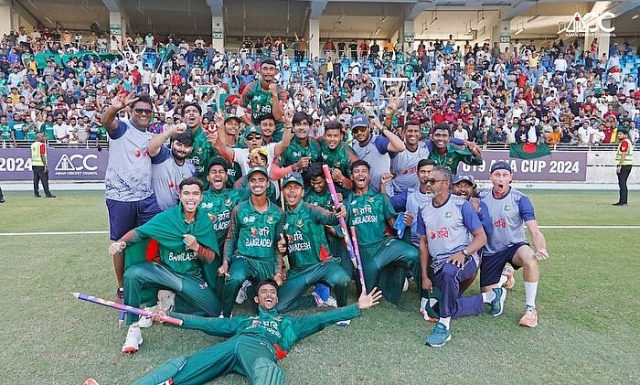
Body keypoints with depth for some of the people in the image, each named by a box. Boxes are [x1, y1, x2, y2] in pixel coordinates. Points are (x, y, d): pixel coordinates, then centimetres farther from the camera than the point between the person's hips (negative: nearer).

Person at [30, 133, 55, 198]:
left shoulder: (33, 145, 14)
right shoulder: (42, 145, -11)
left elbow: (32, 155, 18)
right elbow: (42, 155, -17)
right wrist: (46, 165, -18)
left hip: (34, 164, 8)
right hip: (41, 164, -8)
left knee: (36, 179, 10)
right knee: (44, 179, -7)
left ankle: (36, 193, 12)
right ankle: (47, 193, -7)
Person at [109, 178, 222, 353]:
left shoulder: (205, 222, -3)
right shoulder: (167, 217, -8)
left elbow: (211, 257, -1)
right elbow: (139, 232, -8)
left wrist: (196, 247, -21)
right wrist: (121, 242, -28)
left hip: (192, 277, 1)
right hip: (166, 270, -1)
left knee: (215, 310, -17)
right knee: (132, 274, -28)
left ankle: (176, 303, 14)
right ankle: (133, 329, -14)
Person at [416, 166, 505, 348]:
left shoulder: (461, 205, -4)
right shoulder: (424, 211, 9)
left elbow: (481, 237, -5)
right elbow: (423, 244, 12)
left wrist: (463, 253, -23)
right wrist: (424, 276, 6)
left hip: (464, 259, -6)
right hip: (437, 264, 6)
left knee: (448, 270, -40)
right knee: (451, 308, -5)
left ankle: (443, 326, -28)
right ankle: (490, 297, 19)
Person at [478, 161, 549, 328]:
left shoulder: (520, 199, -14)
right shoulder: (482, 198, -5)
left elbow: (535, 231, -20)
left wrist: (541, 249, -39)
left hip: (515, 245, -2)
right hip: (490, 252, 3)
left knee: (530, 258, -38)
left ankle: (530, 308, -17)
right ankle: (503, 277, 43)